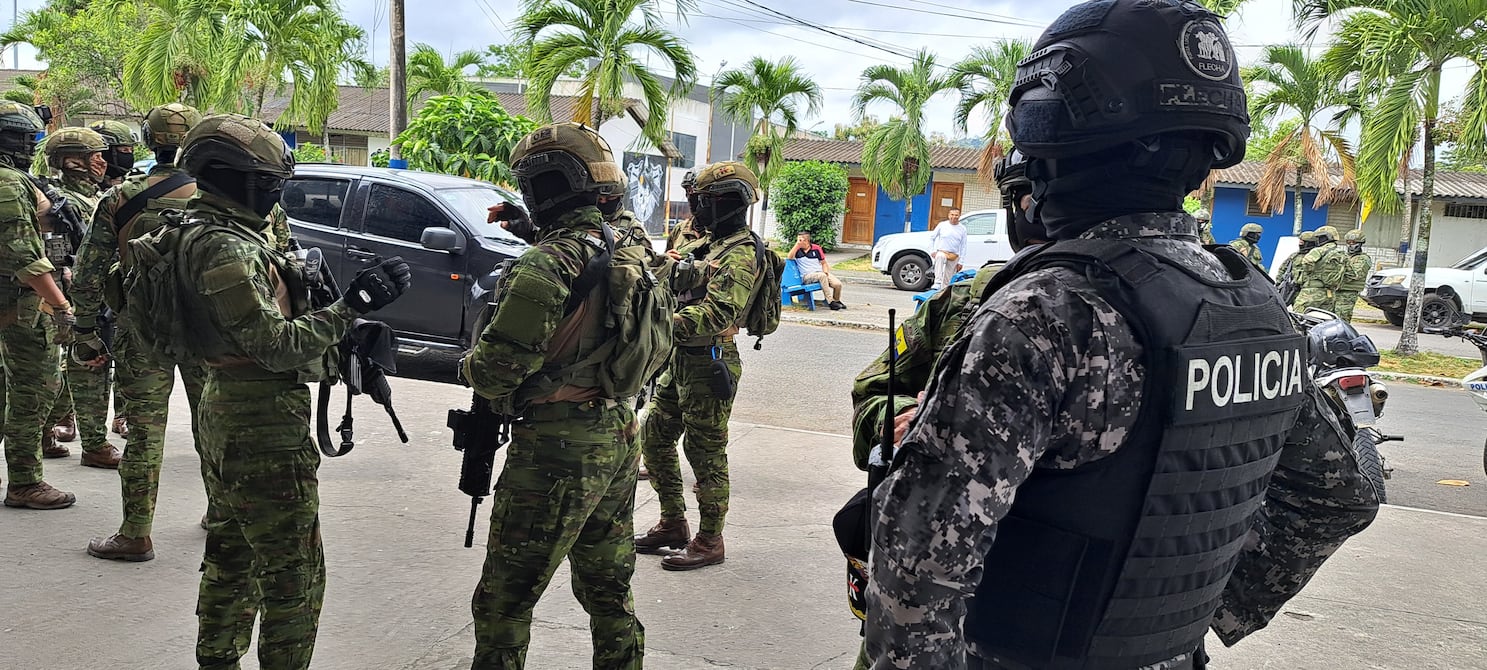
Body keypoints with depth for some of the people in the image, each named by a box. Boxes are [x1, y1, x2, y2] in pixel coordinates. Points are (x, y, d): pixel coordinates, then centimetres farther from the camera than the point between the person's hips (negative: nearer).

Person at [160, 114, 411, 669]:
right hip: (264, 430, -11)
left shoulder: (203, 233, 12)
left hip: (225, 416, 11)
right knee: (294, 575, -2)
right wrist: (351, 307, -23)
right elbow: (275, 346, -24)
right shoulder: (226, 248, -21)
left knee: (231, 560, 22)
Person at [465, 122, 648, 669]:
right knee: (609, 591, 21)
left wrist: (472, 362, 4)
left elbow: (493, 373, -21)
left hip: (557, 451, -8)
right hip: (620, 441, 8)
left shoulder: (543, 266, -21)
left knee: (504, 601, 5)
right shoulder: (631, 248, 4)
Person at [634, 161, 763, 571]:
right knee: (654, 437, 14)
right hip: (683, 360, 10)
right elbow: (675, 290, 22)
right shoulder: (709, 245, 16)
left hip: (709, 364, -10)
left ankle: (709, 541, 12)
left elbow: (717, 313, -29)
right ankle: (673, 524, 26)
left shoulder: (740, 254, -16)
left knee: (705, 453, -1)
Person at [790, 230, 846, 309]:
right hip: (807, 276, -3)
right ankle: (830, 302, -30)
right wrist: (797, 244, -18)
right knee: (822, 275, -36)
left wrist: (826, 272, -3)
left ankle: (836, 301, 12)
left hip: (821, 273, 3)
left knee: (838, 284, -20)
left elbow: (823, 263, 16)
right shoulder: (797, 250, 5)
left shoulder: (816, 248, 10)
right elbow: (789, 257, -17)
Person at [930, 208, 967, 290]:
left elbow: (963, 246, 7)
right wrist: (932, 251, 0)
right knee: (940, 257, -38)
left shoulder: (962, 229, 6)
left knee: (947, 280, 2)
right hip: (942, 252, -2)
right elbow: (932, 238, 11)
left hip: (954, 256, 2)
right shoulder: (942, 225, 3)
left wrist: (960, 262, 2)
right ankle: (938, 283, -46)